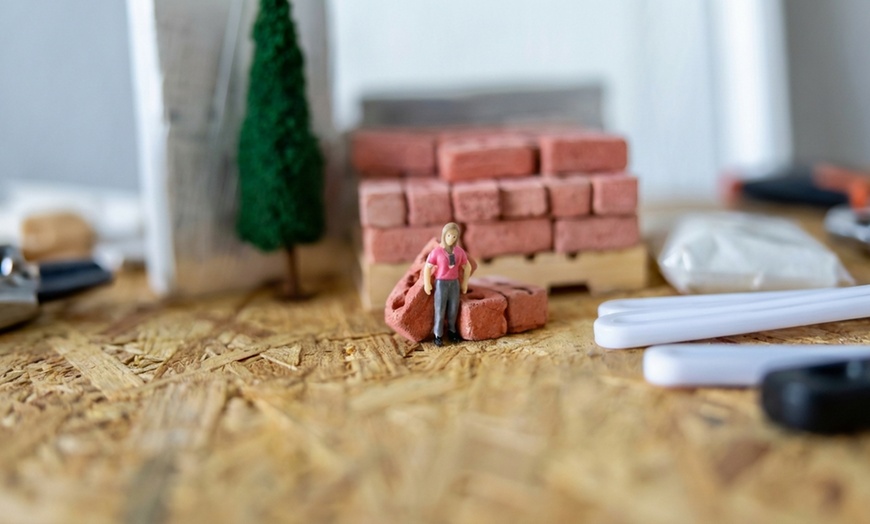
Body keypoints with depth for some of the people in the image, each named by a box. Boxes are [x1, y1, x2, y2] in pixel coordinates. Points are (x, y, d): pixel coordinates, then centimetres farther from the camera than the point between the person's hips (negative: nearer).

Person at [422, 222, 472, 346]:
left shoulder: (459, 251, -1)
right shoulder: (437, 251, -12)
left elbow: (467, 267, 11)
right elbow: (427, 268, -7)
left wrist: (465, 283, 11)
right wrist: (427, 284, -7)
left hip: (454, 283, 3)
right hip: (441, 283, -3)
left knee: (453, 308, 8)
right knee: (440, 309, 0)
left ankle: (452, 331, 24)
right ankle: (438, 335, 7)